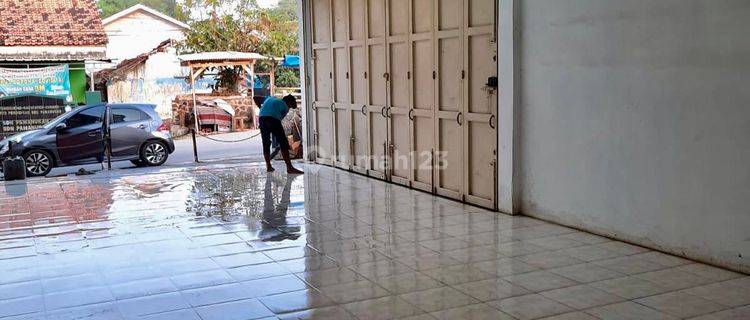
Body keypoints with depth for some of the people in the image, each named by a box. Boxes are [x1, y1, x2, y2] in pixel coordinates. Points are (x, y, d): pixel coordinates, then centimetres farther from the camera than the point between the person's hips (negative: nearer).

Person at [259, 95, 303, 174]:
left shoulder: (271, 98, 34)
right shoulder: (285, 107, 18)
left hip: (262, 118, 5)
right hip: (273, 119, -5)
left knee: (266, 143, 17)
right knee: (283, 143, -3)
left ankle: (268, 166, 19)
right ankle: (289, 167, -9)